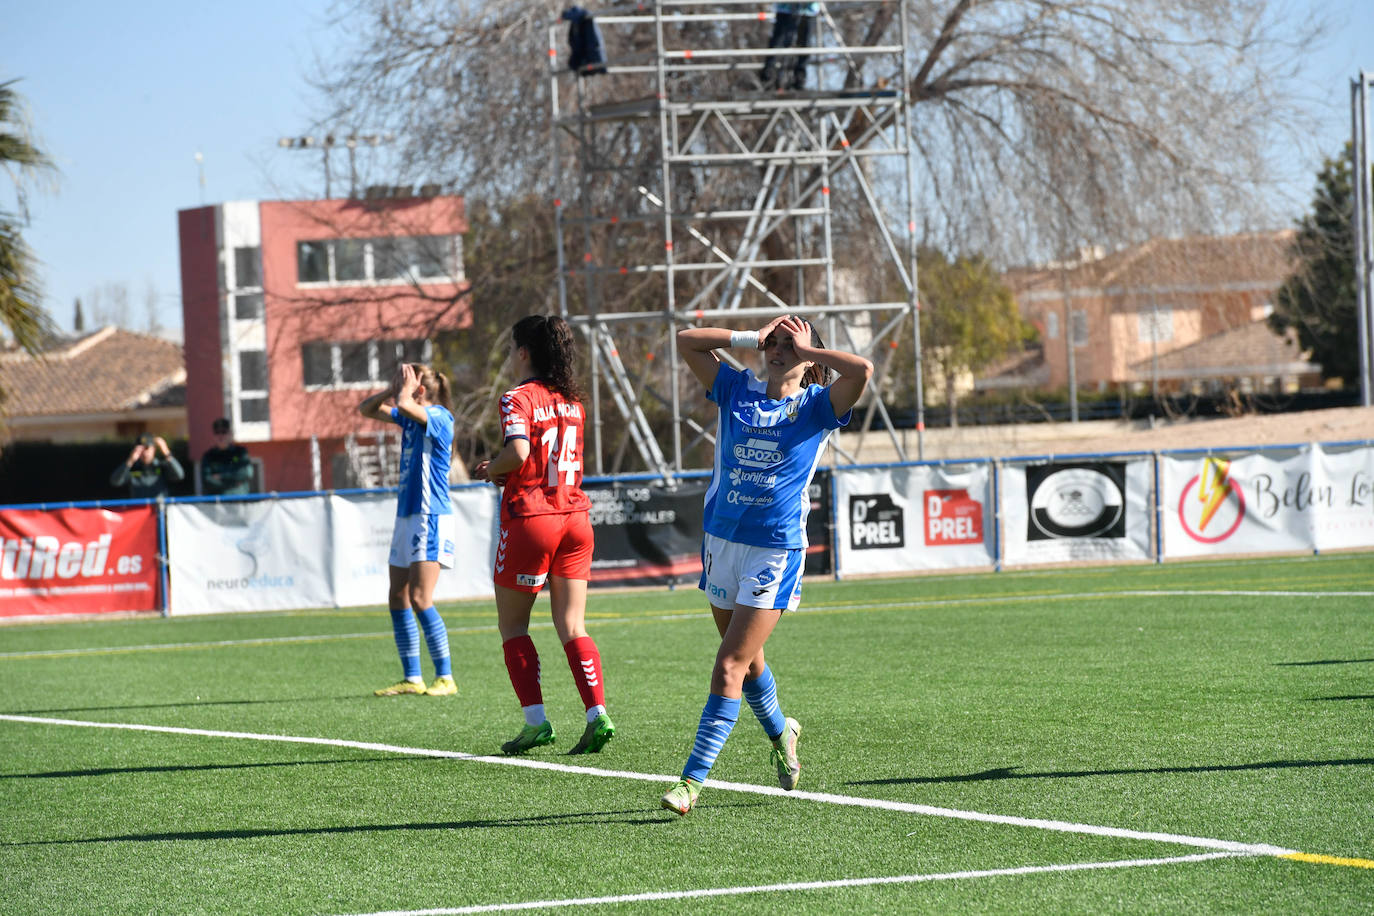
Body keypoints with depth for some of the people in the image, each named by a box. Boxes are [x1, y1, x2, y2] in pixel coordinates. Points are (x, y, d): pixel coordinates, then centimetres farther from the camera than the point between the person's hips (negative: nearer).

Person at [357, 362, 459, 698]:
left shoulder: (439, 416, -11)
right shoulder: (410, 417, 13)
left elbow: (405, 404, -29)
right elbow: (366, 409, 22)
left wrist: (405, 387, -8)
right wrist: (391, 389, 7)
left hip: (431, 518, -9)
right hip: (407, 516, 9)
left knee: (420, 599, -14)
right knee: (398, 599, 7)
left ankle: (445, 678, -10)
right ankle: (412, 679, 12)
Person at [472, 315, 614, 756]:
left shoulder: (519, 399, -10)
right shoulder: (571, 400, 12)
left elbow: (518, 452, -26)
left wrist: (491, 469, -6)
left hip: (531, 517, -6)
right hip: (575, 516, 6)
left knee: (512, 624, 8)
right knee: (572, 627, 7)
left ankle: (536, 720, 0)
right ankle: (598, 714, -8)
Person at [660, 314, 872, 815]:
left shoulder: (817, 406, -3)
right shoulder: (738, 390, 6)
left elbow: (862, 371, -20)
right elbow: (686, 340, 5)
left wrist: (808, 350, -9)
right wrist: (750, 338, 1)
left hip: (776, 552, -5)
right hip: (721, 542, 5)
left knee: (730, 668, -10)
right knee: (746, 659, 20)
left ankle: (693, 780, -9)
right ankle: (779, 733, 47)